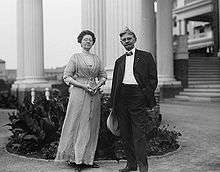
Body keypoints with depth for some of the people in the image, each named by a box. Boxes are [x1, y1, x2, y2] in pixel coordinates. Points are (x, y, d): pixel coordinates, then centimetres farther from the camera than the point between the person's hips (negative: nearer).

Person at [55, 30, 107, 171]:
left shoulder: (96, 58, 13)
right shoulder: (75, 57, 1)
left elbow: (103, 76, 16)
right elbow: (67, 77, -5)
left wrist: (98, 85, -4)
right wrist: (83, 85, -14)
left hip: (94, 95, 5)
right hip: (79, 93, -4)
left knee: (92, 126, 6)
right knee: (78, 124, -5)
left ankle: (88, 158, 14)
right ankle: (74, 158, 4)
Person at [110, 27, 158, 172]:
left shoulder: (146, 57, 7)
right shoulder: (119, 61, 20)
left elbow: (153, 79, 2)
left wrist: (146, 96, -10)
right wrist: (113, 104, 12)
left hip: (138, 97, -5)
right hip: (121, 98, 5)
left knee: (139, 134, -8)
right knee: (125, 134, 8)